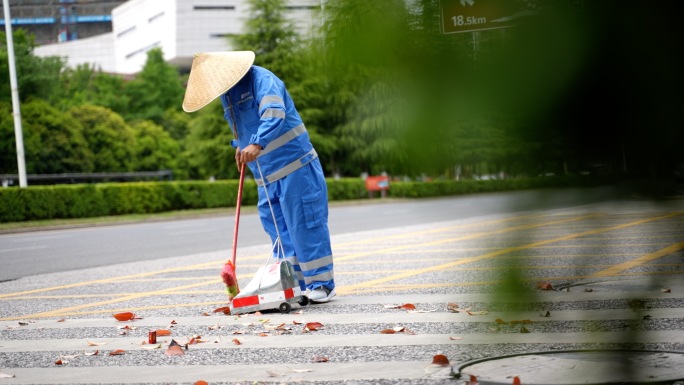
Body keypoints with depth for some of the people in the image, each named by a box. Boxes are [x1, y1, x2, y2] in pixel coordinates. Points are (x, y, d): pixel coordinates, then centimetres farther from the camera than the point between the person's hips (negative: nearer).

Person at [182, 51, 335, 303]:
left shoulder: (261, 79, -15)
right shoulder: (225, 94, 12)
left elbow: (274, 114, -32)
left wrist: (257, 144, -44)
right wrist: (240, 145, 12)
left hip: (294, 166, -8)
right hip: (266, 176, 8)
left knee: (305, 225, -7)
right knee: (277, 228, 4)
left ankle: (321, 284, -1)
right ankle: (296, 283, 8)